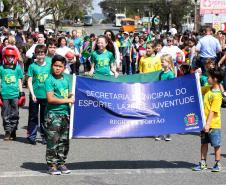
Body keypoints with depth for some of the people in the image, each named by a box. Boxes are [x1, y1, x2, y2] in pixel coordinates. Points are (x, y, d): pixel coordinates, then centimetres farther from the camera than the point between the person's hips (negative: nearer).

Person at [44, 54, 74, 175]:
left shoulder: (66, 79, 11)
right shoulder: (50, 80, -8)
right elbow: (50, 98, -16)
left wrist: (72, 96, 1)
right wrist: (67, 100, -13)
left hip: (65, 113, 6)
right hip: (53, 114, -6)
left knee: (64, 141, 11)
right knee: (53, 141, -5)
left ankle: (61, 163, 20)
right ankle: (52, 165, 2)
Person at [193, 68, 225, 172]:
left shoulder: (217, 95, -20)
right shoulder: (208, 89, 4)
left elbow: (212, 111, -22)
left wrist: (208, 124, -24)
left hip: (213, 124, -8)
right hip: (205, 122, 8)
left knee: (216, 145, 5)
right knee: (204, 143, 13)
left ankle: (217, 164, 17)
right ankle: (203, 163, 21)